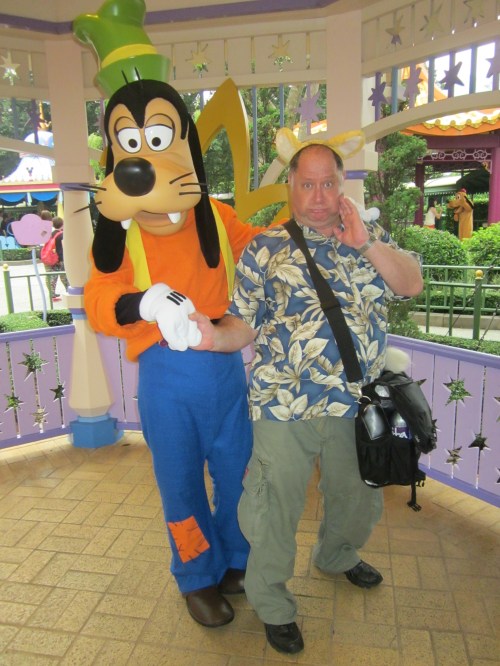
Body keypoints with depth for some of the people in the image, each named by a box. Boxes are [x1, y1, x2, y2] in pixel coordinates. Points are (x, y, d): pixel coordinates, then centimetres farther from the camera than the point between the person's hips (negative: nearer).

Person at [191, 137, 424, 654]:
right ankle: (271, 603, 35)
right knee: (275, 509, 7)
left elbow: (412, 285, -4)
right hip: (285, 407, -3)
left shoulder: (371, 237, 9)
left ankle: (337, 557, 57)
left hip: (355, 404, 4)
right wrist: (214, 337, -25)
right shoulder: (265, 248, 0)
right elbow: (245, 325, -4)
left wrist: (366, 243, -14)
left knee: (358, 497, 24)